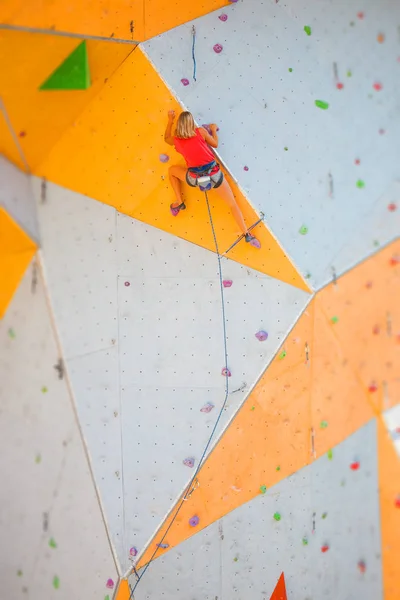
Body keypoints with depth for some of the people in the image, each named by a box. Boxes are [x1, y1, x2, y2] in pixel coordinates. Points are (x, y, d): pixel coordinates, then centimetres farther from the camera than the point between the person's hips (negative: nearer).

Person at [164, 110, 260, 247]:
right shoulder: (201, 131, -2)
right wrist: (214, 130, 30)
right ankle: (247, 235, 3)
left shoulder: (176, 139, 3)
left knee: (172, 170, 29)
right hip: (214, 174, 0)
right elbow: (215, 144, 13)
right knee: (233, 204, 12)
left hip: (195, 178, 1)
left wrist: (170, 120, 38)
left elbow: (166, 138, 28)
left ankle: (179, 203, 22)